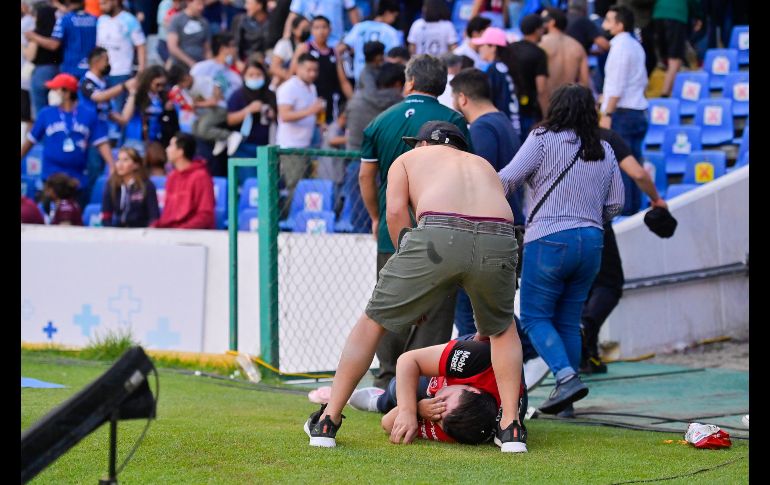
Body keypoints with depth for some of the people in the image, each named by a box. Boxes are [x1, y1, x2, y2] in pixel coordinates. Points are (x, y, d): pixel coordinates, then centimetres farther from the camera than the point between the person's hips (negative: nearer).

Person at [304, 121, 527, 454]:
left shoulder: (408, 159, 30)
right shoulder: (483, 165, 39)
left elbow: (396, 212, 10)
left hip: (438, 235, -3)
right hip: (499, 237, 3)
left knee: (372, 322, 15)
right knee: (503, 328, 30)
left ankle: (327, 422, 17)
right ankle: (511, 427, 18)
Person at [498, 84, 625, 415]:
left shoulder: (543, 140, -5)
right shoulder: (604, 151, 12)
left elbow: (507, 181, -9)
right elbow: (615, 203, 15)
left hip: (549, 241, -6)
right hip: (591, 242, 6)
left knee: (535, 317, 2)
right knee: (569, 322, 12)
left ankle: (566, 378, -18)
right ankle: (566, 398, 9)